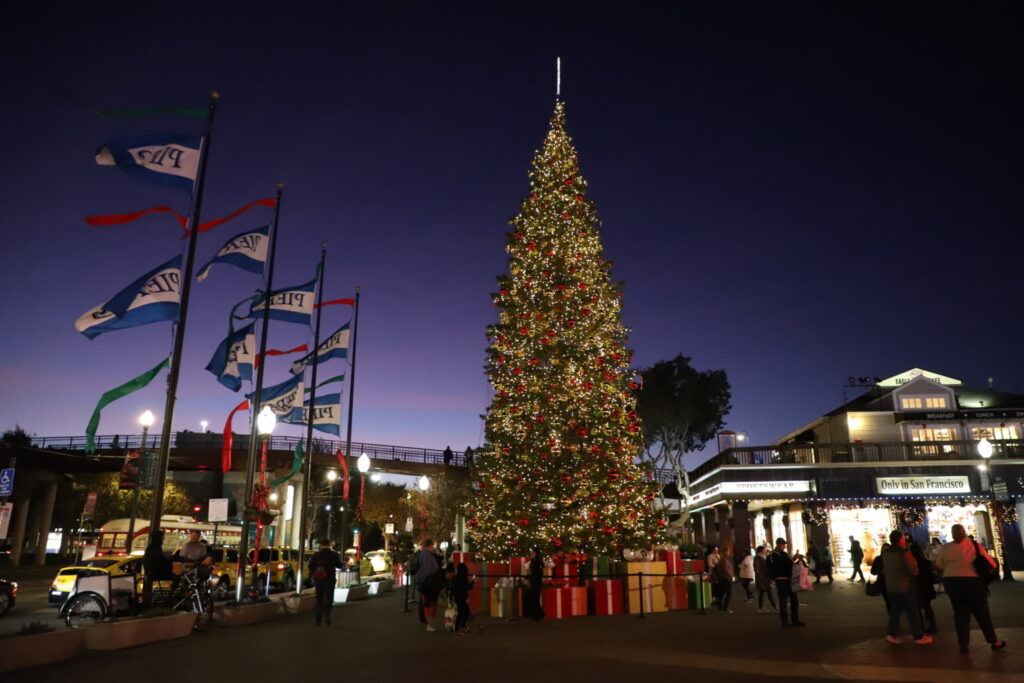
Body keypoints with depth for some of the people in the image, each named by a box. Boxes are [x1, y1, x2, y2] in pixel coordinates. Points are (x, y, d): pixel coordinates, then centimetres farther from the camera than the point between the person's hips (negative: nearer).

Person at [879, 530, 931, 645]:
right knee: (913, 612, 6)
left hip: (891, 587, 6)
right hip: (905, 587, -6)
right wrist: (916, 571, 2)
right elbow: (913, 570, -19)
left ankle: (892, 634, 7)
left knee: (894, 611, 13)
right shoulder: (904, 553, -19)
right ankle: (919, 636, 13)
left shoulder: (885, 553, 4)